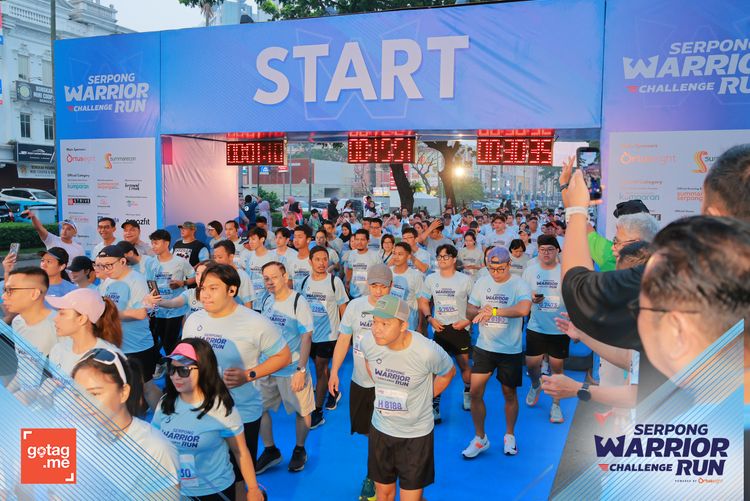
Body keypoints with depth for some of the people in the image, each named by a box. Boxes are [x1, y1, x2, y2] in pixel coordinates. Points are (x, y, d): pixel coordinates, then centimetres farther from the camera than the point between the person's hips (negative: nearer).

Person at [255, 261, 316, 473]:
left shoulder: (298, 302, -13)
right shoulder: (266, 300, 4)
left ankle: (299, 450, 32)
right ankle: (270, 450, 28)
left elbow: (306, 337, -15)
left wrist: (301, 370, -19)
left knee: (301, 411, 8)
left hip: (292, 369, -5)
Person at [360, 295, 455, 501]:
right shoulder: (368, 343, -18)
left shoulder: (428, 351, -29)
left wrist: (424, 398, 1)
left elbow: (448, 373, -6)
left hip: (416, 433, -3)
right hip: (380, 429, 4)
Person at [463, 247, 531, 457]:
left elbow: (524, 309, -31)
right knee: (475, 392, 0)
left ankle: (510, 436, 35)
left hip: (510, 349, -3)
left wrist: (493, 310, -34)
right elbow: (469, 311, 7)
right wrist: (480, 311, -16)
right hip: (484, 346, 3)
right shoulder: (481, 283, 1)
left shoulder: (519, 284, -12)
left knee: (509, 393, 13)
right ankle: (480, 438, 18)